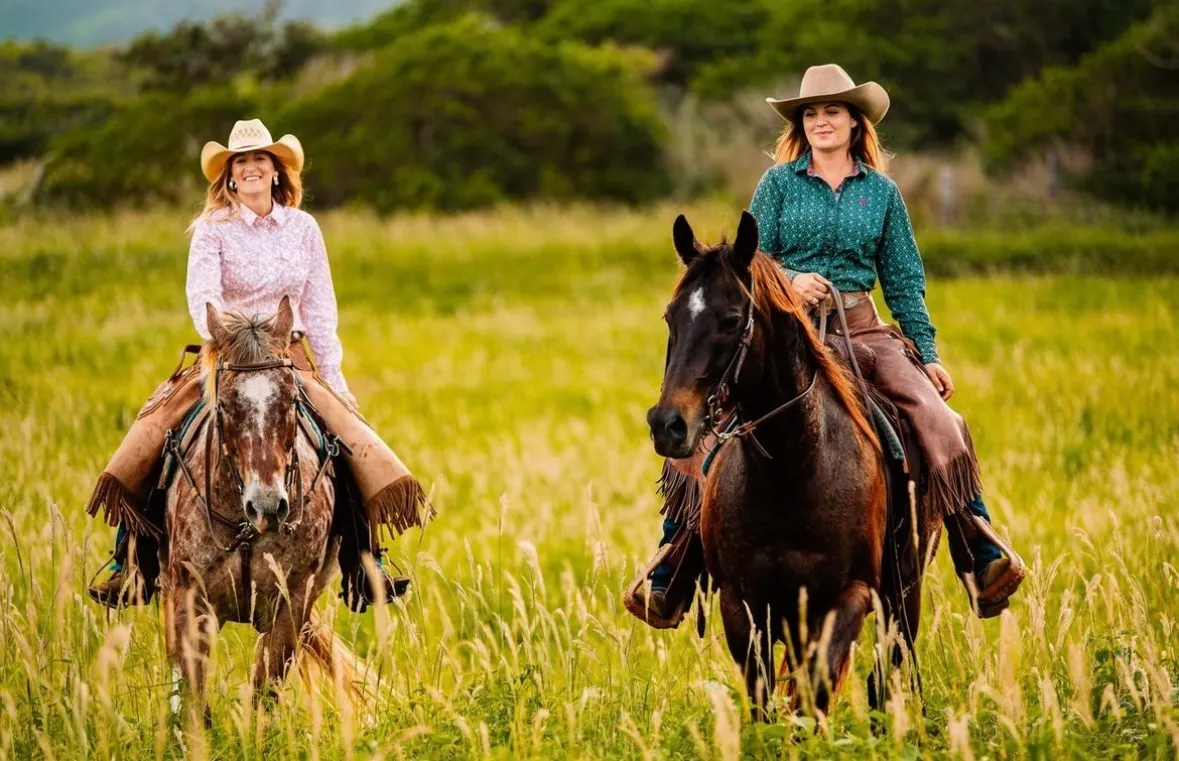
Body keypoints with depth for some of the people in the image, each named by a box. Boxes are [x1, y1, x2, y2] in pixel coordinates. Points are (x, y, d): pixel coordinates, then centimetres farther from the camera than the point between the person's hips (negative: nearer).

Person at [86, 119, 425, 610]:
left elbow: (320, 310, 8)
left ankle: (363, 573, -6)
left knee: (349, 439, -17)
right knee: (153, 431, -21)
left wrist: (333, 377, 3)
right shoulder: (212, 229, -2)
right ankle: (133, 568, -11)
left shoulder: (303, 228, 6)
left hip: (291, 358, 2)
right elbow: (201, 295, -17)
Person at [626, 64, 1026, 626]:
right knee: (700, 427, -19)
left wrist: (928, 353, 7)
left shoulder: (881, 192, 11)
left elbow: (904, 281, 13)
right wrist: (791, 280, -18)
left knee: (938, 421, -21)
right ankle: (670, 572, -10)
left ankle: (985, 560, -17)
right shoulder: (778, 184, 6)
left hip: (861, 331, 1)